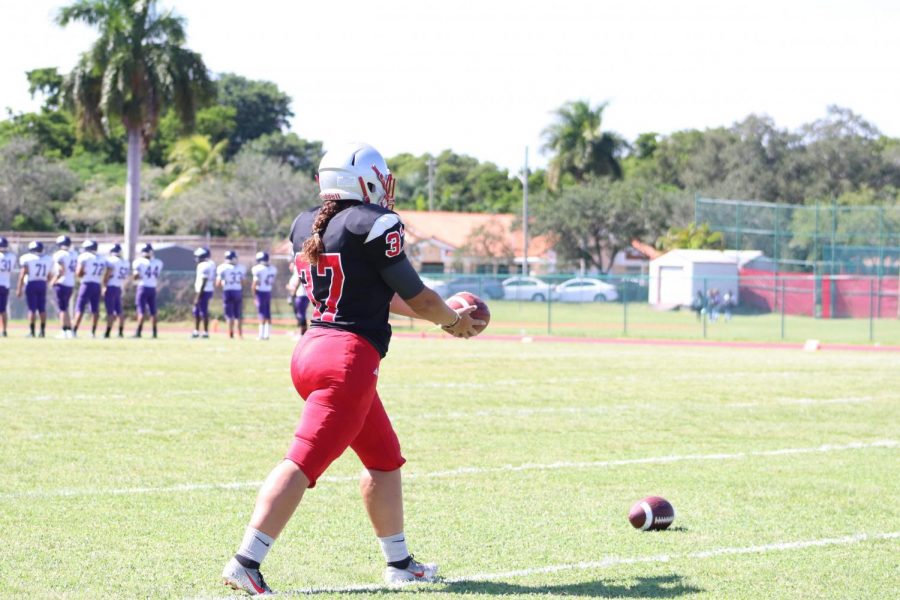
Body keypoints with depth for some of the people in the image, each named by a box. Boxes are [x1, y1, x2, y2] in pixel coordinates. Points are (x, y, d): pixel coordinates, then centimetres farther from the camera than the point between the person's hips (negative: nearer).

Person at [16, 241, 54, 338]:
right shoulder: (48, 259, 5)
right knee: (42, 308, 8)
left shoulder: (27, 259, -7)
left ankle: (31, 331, -3)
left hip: (31, 284, -3)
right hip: (42, 284, 3)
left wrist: (19, 289, -5)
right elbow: (48, 275, 12)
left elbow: (23, 274, -8)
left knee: (32, 309, -2)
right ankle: (42, 330, 8)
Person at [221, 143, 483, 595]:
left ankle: (399, 562, 30)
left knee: (385, 458, 21)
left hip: (310, 351, 9)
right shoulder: (374, 225, -10)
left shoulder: (306, 226, 13)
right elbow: (417, 297, -1)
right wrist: (453, 319, 20)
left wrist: (433, 314, 30)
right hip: (349, 358, -9)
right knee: (302, 464, -11)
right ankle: (246, 562, -16)